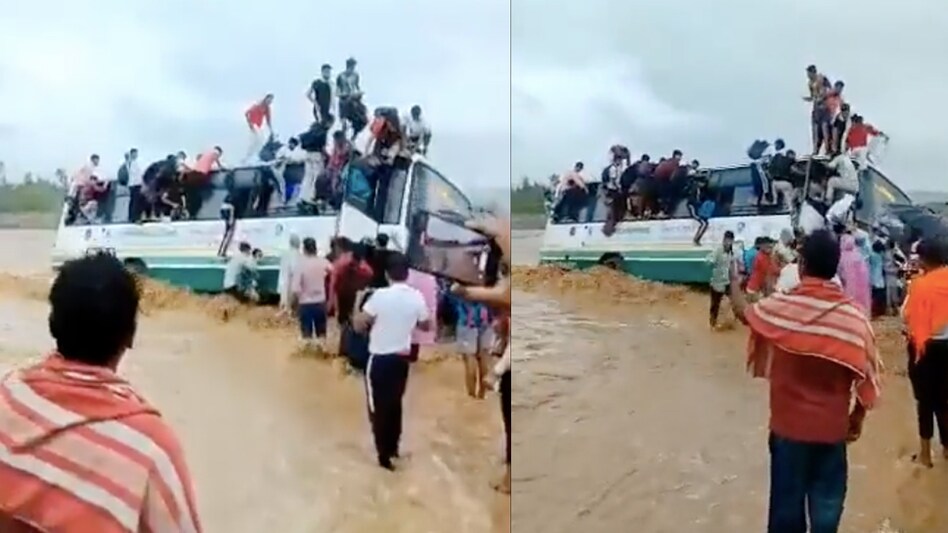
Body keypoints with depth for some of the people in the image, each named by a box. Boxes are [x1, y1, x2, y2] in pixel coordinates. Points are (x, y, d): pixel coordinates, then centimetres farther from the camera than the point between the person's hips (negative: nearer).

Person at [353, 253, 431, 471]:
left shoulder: (380, 295, -18)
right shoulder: (417, 297, -3)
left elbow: (359, 325, -16)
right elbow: (426, 326, 11)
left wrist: (356, 316, 6)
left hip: (380, 359, -5)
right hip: (402, 358, 5)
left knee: (379, 408, 5)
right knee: (395, 404, 21)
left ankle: (384, 457, 8)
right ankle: (393, 448, 33)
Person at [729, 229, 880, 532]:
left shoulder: (781, 306, -12)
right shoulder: (853, 315, -10)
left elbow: (742, 311, 10)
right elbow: (866, 375, -4)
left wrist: (734, 281, 30)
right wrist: (858, 417, 12)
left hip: (788, 425, 0)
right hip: (832, 427, 1)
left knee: (787, 502, 14)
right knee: (827, 503, 13)